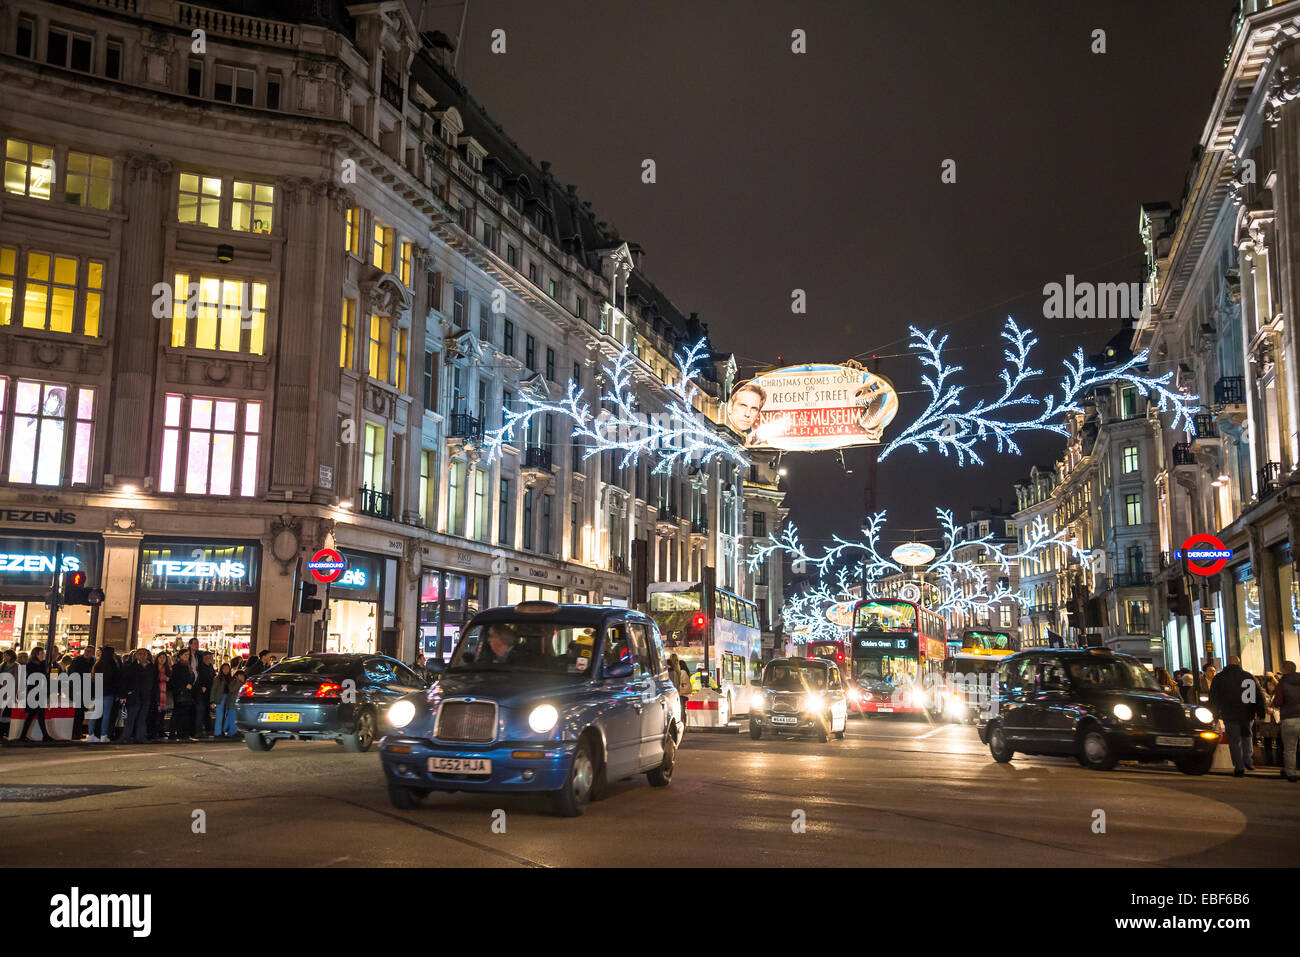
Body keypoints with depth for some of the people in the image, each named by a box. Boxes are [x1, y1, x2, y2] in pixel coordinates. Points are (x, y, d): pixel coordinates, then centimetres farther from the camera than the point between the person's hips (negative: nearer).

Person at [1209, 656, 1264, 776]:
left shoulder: (1219, 678, 2)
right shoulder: (1249, 676, 4)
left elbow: (1213, 699, 4)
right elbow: (1259, 696, 6)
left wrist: (1215, 714, 12)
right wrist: (1261, 713, 11)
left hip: (1230, 715, -2)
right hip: (1247, 715, 2)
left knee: (1235, 741, 3)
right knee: (1247, 736, 22)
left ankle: (1239, 768, 1)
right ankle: (1248, 761, 10)